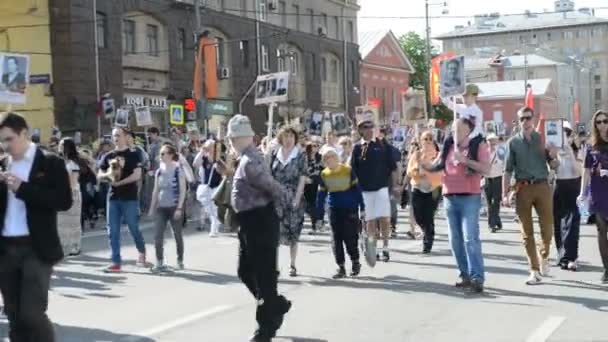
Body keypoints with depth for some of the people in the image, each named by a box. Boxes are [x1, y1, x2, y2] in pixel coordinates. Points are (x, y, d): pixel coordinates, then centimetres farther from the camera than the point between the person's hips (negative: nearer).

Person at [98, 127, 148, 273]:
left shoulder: (133, 155, -3)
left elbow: (137, 175, -12)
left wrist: (119, 182, -16)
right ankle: (116, 262, 7)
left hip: (130, 198, -5)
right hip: (113, 197, 5)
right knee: (113, 231, 2)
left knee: (134, 228, 0)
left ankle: (142, 253, 26)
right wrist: (108, 175, -10)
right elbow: (99, 176, 12)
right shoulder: (108, 156, 11)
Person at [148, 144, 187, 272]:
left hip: (174, 207, -4)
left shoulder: (178, 170, -7)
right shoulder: (159, 171, 7)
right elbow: (156, 190, 12)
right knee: (158, 236, -5)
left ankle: (180, 261, 23)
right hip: (161, 207, 4)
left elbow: (183, 191, -9)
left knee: (178, 235, 8)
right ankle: (160, 263, 0)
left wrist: (179, 208, -15)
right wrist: (152, 207, 9)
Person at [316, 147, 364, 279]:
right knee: (337, 239, 3)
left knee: (350, 237, -4)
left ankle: (355, 263, 19)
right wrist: (319, 215, 4)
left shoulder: (348, 170, -7)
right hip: (334, 210, 3)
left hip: (350, 209, -3)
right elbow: (321, 195, 6)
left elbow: (357, 189, -2)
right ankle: (341, 268, 11)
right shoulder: (324, 174, 2)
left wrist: (362, 208, -2)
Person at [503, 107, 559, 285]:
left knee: (547, 229, 0)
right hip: (522, 188, 0)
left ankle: (544, 257, 30)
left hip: (542, 186, 0)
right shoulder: (513, 142, 4)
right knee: (527, 232, 3)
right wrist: (505, 193, -4)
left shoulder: (543, 139, 6)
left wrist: (553, 157, -15)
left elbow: (554, 166, 8)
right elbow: (508, 170, 4)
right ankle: (534, 271, 10)